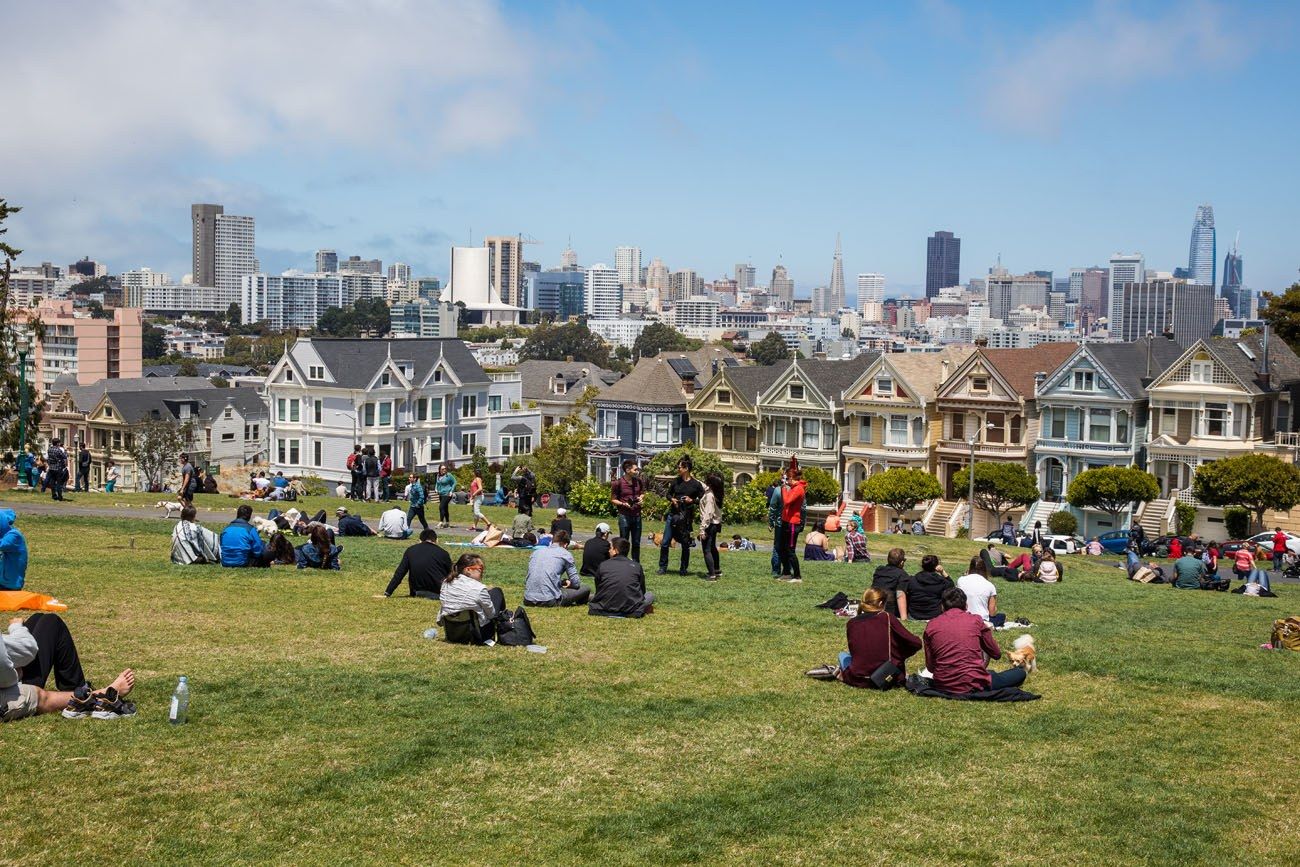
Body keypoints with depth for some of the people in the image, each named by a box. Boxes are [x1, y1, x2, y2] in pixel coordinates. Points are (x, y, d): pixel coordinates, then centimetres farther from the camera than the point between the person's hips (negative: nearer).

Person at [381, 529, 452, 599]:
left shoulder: (410, 551, 3)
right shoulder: (443, 553, -2)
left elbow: (399, 573, 1)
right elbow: (450, 574, 10)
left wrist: (387, 593, 5)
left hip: (418, 591, 4)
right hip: (438, 592, -4)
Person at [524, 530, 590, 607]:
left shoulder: (536, 552, 19)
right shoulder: (565, 554, 5)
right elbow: (576, 583, 6)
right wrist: (566, 582, 29)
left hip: (528, 600, 6)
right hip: (549, 601, -6)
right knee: (586, 589, 8)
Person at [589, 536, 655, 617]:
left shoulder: (603, 565, 7)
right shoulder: (637, 566, 7)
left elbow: (598, 590, 16)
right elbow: (642, 590, 16)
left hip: (605, 609, 1)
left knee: (592, 596, 32)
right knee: (650, 595, 26)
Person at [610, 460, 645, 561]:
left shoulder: (639, 481, 4)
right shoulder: (618, 483, -11)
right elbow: (613, 499, -5)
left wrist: (641, 498, -2)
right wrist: (623, 504, -22)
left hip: (637, 515, 4)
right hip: (624, 516, -4)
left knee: (636, 543, 12)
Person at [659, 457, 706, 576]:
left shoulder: (696, 484, -4)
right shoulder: (676, 481, 6)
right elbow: (668, 494, 18)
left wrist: (692, 500, -16)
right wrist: (672, 499, -3)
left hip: (687, 517, -3)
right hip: (673, 514, 3)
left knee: (685, 544, 5)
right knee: (665, 543, 0)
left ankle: (683, 569, 19)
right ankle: (663, 567, 11)